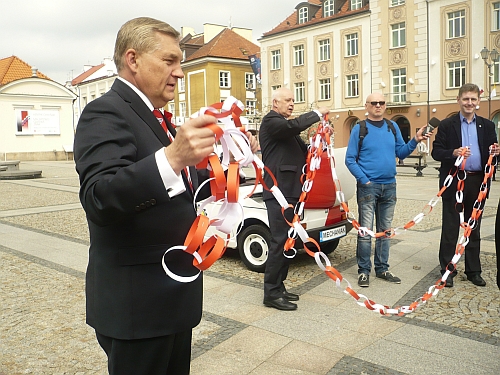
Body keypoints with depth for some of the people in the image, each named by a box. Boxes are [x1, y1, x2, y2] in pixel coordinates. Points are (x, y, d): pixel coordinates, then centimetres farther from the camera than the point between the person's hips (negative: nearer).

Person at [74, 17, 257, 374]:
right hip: (137, 304, -9)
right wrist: (171, 157, -45)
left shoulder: (157, 117, 14)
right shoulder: (106, 114, -16)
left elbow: (184, 188, 16)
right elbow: (99, 199, -31)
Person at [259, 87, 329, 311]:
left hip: (291, 190, 10)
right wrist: (317, 113, -13)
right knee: (280, 241, -8)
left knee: (287, 241, 13)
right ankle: (271, 294, 1)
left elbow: (302, 150, 22)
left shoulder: (286, 125, 22)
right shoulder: (270, 121, -8)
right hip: (278, 191, -10)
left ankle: (279, 287, 23)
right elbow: (294, 125, -27)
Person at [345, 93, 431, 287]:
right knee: (366, 231, -3)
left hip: (389, 186, 5)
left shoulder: (393, 127, 11)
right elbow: (350, 159, -4)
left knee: (385, 230, 11)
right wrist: (364, 180, -12)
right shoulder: (359, 128, -2)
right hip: (368, 186, -5)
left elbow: (400, 153, 12)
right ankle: (363, 271, 8)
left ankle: (382, 269, 22)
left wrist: (415, 141, -4)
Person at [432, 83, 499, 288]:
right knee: (450, 228, 4)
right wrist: (453, 153, -24)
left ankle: (473, 270, 24)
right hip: (454, 182, -3)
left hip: (477, 182, 3)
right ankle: (447, 270, 14)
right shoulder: (447, 125, 0)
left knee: (474, 228, 12)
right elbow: (436, 152, -6)